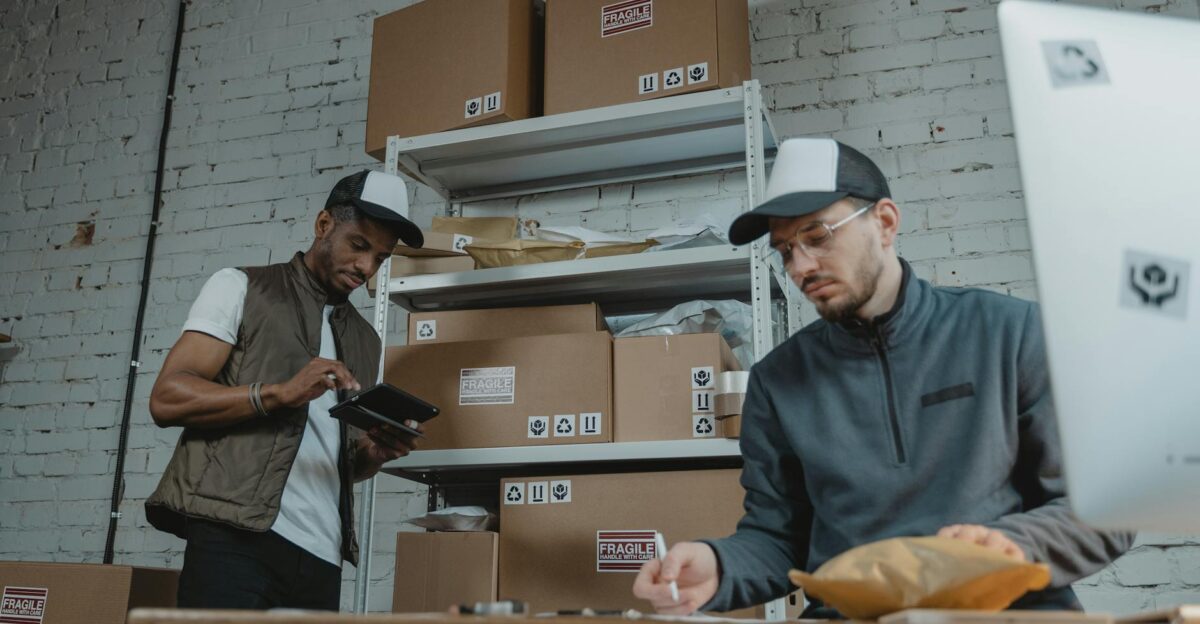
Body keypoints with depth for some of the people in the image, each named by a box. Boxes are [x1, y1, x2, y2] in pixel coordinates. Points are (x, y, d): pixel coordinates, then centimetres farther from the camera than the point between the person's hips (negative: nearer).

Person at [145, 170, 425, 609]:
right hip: (236, 538, -5)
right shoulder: (240, 288, 5)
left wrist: (374, 453, 0)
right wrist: (278, 392, -18)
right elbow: (166, 398, -5)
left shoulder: (366, 340, 20)